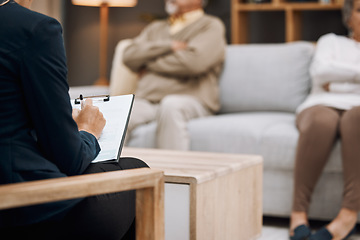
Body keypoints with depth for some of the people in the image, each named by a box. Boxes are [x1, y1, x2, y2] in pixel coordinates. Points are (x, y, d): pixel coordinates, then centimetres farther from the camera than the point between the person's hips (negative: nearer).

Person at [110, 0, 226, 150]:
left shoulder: (211, 26, 9)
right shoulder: (156, 28, 28)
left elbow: (194, 61, -11)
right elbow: (129, 56, 11)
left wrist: (149, 63, 3)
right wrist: (169, 46, -2)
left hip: (191, 101, -4)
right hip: (145, 101, 4)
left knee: (171, 105, -39)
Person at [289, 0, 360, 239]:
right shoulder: (331, 41, 26)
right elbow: (320, 71, 3)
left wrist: (338, 82, 3)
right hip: (323, 106, 0)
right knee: (322, 122, -39)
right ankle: (299, 213, -37)